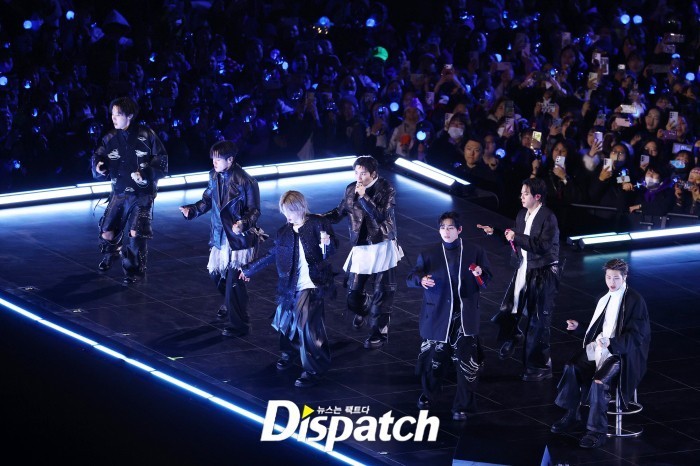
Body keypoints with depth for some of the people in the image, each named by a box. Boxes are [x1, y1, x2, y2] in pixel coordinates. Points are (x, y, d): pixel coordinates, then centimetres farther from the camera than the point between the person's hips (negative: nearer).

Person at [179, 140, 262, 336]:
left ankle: (239, 324, 3)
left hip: (240, 238, -7)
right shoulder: (215, 176, 1)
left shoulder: (246, 182, -19)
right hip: (220, 236, 7)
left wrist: (243, 223, -32)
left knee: (234, 280, -7)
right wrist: (192, 210, -5)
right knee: (216, 273, 19)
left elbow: (254, 210, -14)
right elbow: (207, 200, 12)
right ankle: (230, 304, 48)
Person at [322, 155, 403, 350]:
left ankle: (379, 332, 10)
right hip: (360, 248, 4)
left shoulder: (386, 189, -10)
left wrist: (364, 196, -24)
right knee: (353, 293, 6)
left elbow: (381, 215, -21)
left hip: (382, 247, -4)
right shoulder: (351, 189, 2)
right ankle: (364, 309, 40)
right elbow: (340, 212, 13)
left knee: (381, 293, -1)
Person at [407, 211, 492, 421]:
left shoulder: (474, 252, 2)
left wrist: (480, 274, -16)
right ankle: (428, 394, 37)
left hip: (464, 316, -1)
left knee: (467, 362, -8)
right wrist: (421, 280, -21)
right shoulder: (429, 255, 3)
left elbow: (487, 278, 7)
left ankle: (463, 406, 2)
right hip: (437, 316, 1)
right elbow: (410, 278, 2)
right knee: (434, 358, 10)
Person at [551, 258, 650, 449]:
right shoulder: (604, 299, 17)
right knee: (572, 367, -19)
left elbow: (637, 337, -14)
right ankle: (571, 416, -6)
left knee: (599, 380, -31)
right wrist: (579, 327, 10)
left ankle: (597, 430, -22)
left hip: (622, 353, -7)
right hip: (599, 348, 7)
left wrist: (611, 343, -27)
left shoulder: (635, 301, -8)